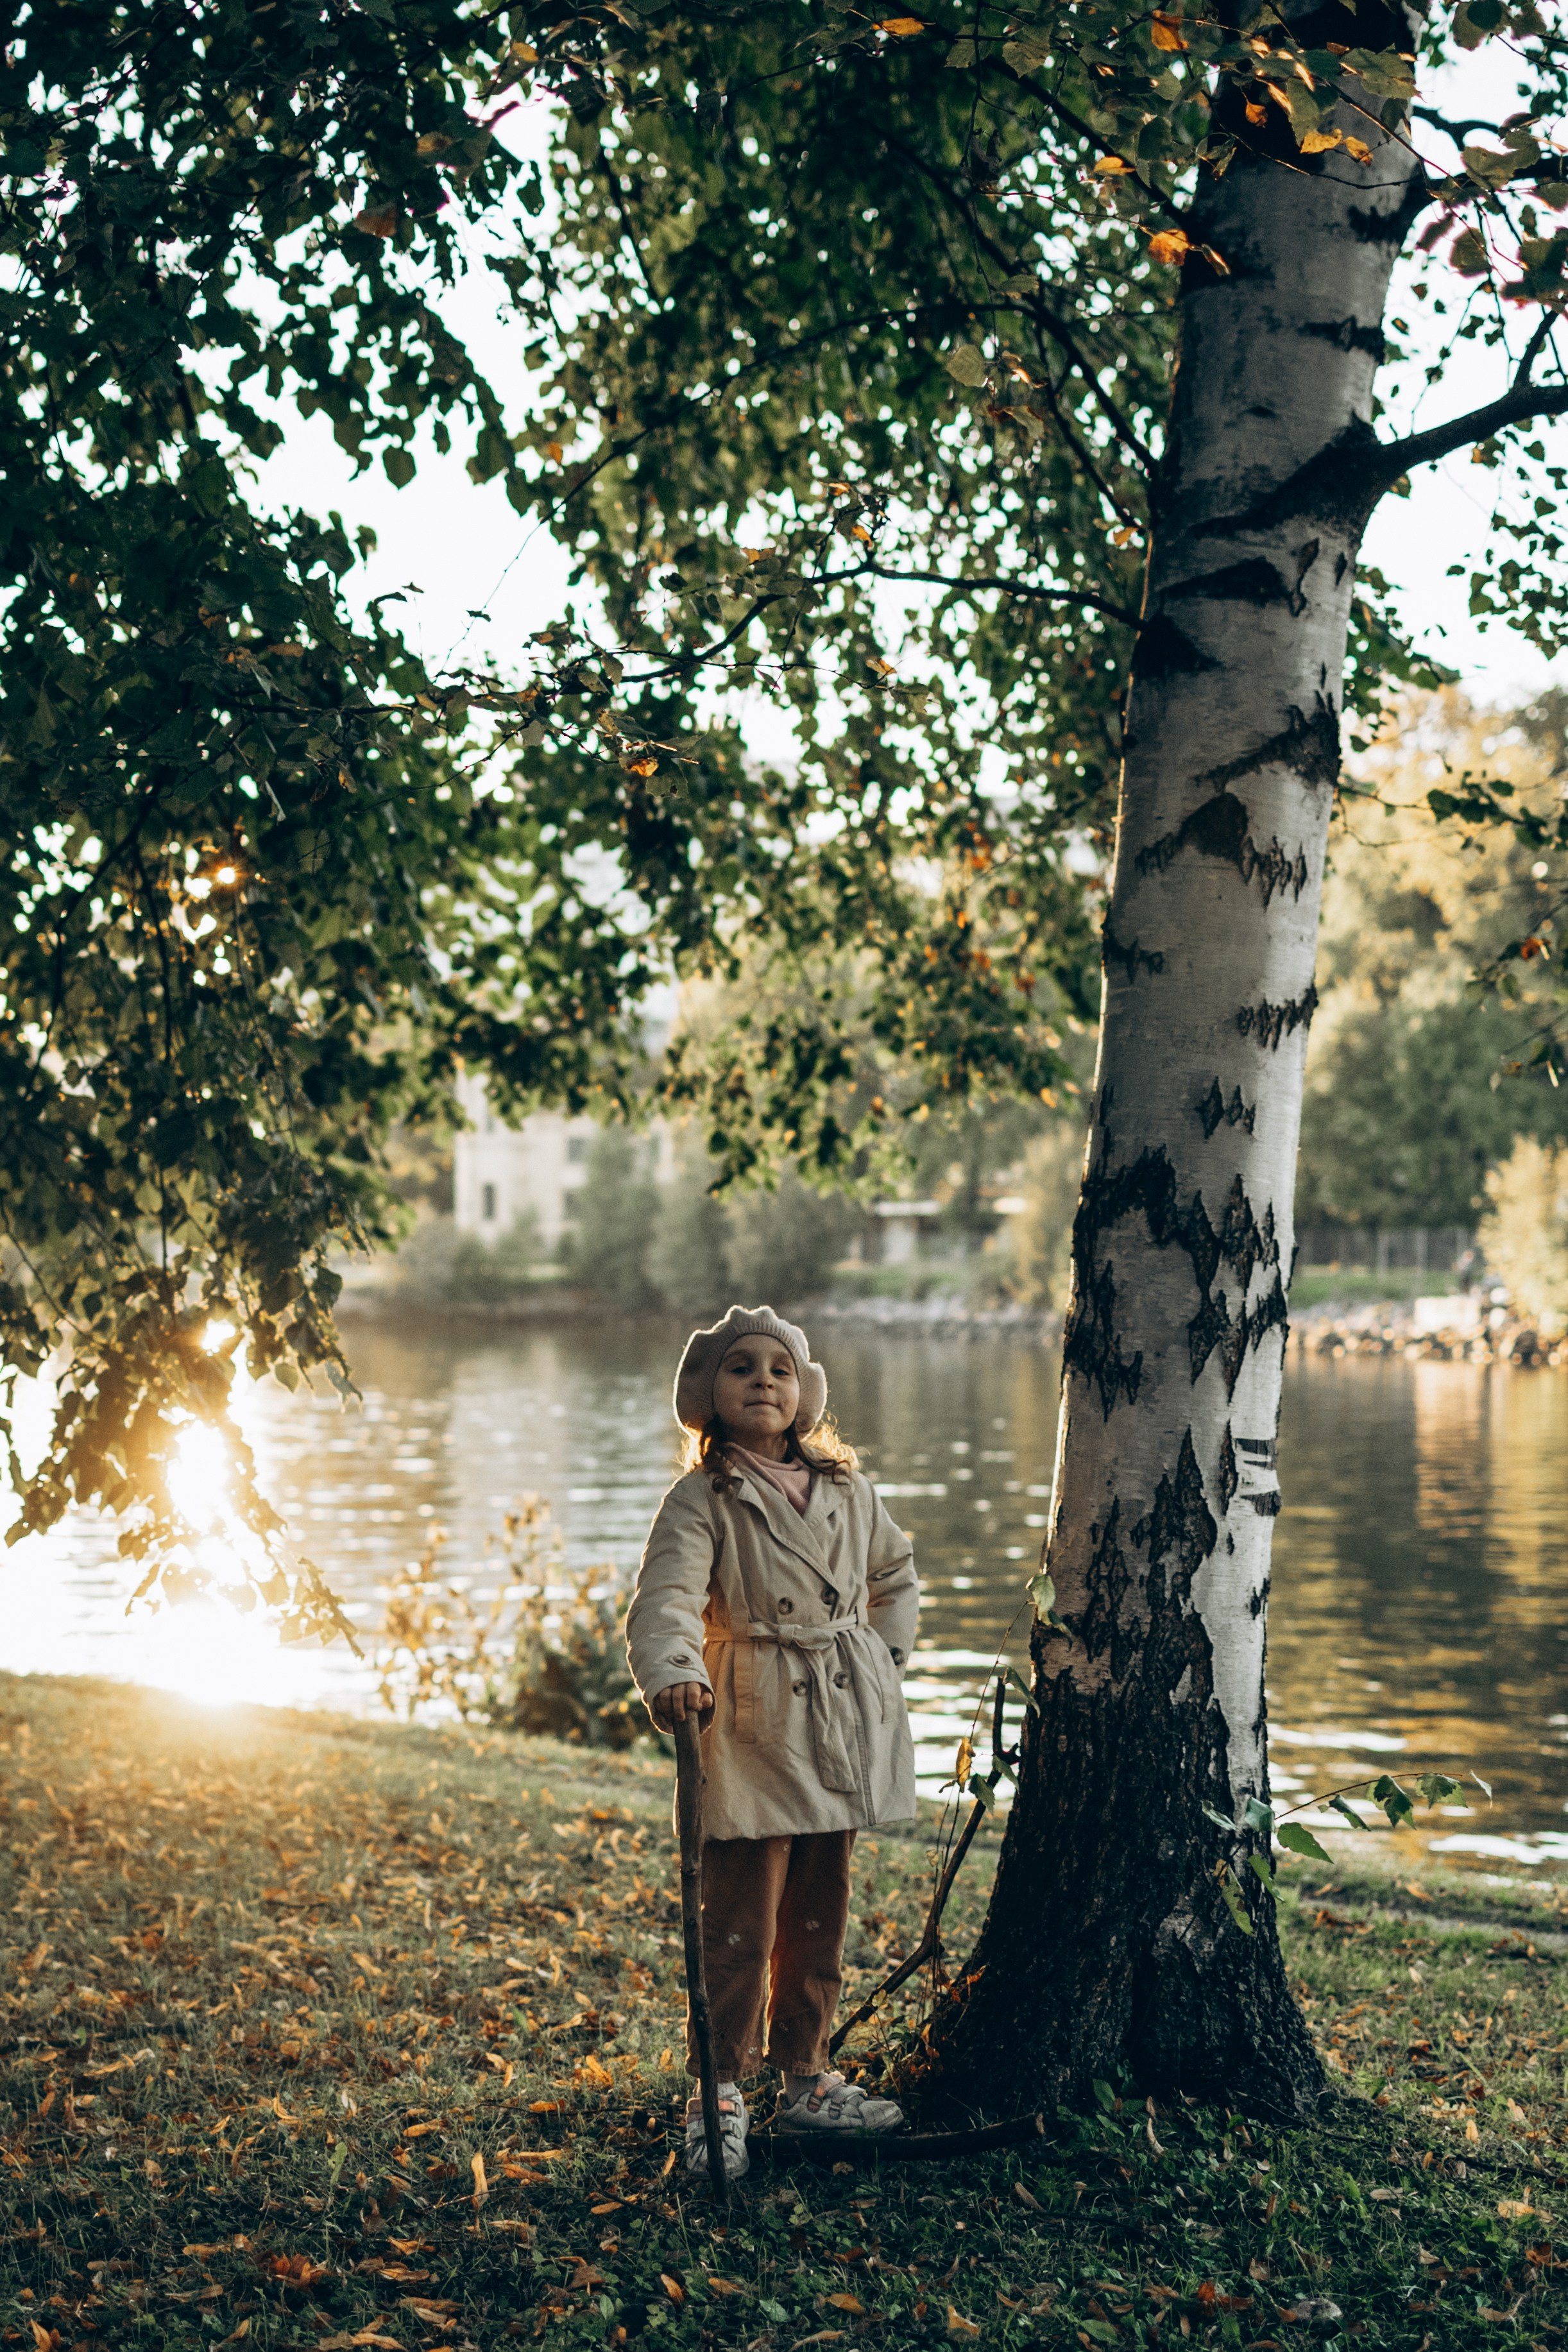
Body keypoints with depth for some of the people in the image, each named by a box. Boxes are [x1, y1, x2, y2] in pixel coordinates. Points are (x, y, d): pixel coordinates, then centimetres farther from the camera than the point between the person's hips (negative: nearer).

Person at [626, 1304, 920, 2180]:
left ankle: (807, 2081, 26)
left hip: (844, 1728, 5)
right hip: (753, 1730, -5)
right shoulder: (702, 1501, -8)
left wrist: (888, 1656, 14)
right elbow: (667, 1597, -23)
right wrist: (673, 1674, -42)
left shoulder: (849, 1490, 8)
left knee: (821, 1917, 14)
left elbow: (895, 1571, 25)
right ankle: (719, 2097, 7)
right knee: (739, 1925, -5)